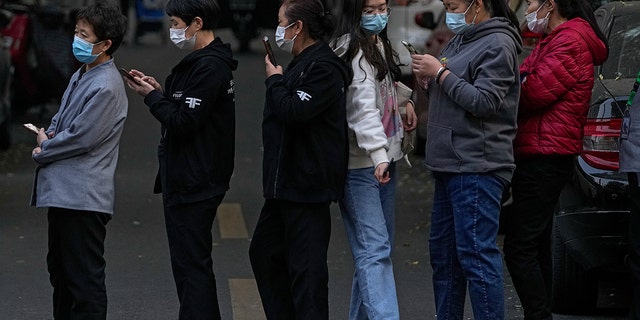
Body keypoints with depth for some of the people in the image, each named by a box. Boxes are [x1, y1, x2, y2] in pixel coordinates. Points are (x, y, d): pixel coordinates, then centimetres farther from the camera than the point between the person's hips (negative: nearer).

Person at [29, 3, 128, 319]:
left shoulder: (106, 87, -18)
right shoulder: (80, 76, 12)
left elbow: (80, 138, -20)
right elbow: (61, 118, 23)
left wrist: (43, 150, -5)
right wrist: (48, 136, 1)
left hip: (83, 197, -10)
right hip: (62, 191, 10)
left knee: (84, 279, -5)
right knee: (60, 270, 19)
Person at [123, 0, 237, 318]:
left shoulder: (209, 67, -19)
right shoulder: (205, 62, 14)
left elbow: (183, 124, -22)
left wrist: (152, 97, -9)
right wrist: (160, 91, 6)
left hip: (193, 185, -11)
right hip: (188, 180, 11)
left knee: (191, 265, -8)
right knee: (192, 264, 17)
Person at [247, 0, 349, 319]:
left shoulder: (323, 67, -16)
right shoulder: (300, 63, 16)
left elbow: (294, 111, -25)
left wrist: (275, 80, -11)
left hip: (307, 188, -11)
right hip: (284, 184, 11)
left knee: (305, 268, -8)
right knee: (264, 253, 20)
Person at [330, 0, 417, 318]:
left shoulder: (380, 47, 16)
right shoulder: (352, 51, -14)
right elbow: (363, 107, -24)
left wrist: (404, 102, 17)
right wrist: (378, 154, -33)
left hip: (384, 159, 9)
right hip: (360, 164, -9)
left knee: (378, 245, 12)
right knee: (375, 250, -16)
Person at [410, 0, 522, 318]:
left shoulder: (497, 45, -11)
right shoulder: (460, 41, 17)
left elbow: (483, 102, -19)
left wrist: (440, 72, -14)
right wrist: (427, 80, 5)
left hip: (476, 169, -10)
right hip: (450, 165, 10)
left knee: (476, 255, -12)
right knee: (443, 252, 15)